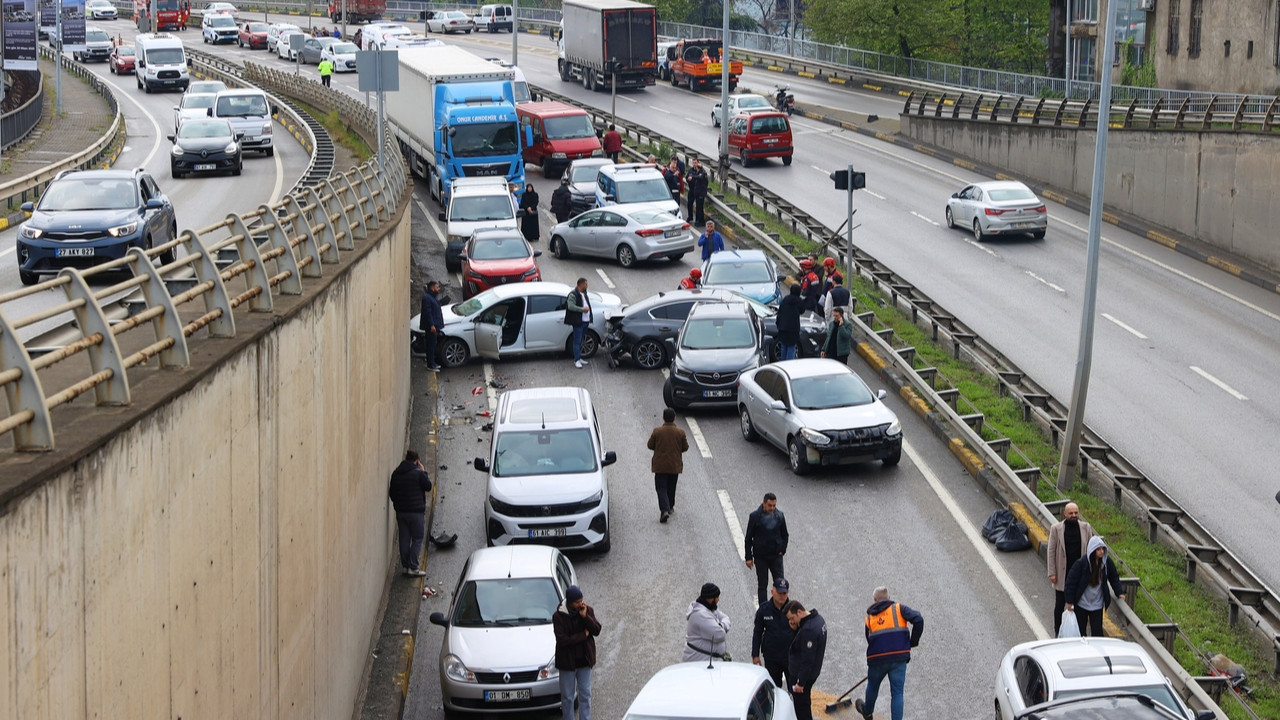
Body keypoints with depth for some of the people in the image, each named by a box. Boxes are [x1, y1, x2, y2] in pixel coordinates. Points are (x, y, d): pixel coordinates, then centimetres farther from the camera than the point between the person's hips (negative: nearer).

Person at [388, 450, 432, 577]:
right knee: (418, 538, 3)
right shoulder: (418, 473, -14)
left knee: (404, 538, 13)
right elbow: (428, 487, -4)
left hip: (400, 511, 5)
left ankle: (405, 566, 17)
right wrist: (424, 472, 4)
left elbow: (391, 493, 10)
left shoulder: (396, 473, 5)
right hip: (416, 511, -5)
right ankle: (413, 568, -3)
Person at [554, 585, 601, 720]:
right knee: (567, 697, 7)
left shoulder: (588, 610, -2)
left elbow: (597, 630, -8)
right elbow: (562, 640, -21)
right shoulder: (558, 616, -14)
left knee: (585, 695, 9)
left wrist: (585, 616, -21)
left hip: (585, 661, 3)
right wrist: (583, 635, -16)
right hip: (567, 662, -3)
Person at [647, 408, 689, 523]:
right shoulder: (680, 432, -8)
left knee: (661, 488, -1)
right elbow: (685, 447, 0)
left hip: (660, 466, -2)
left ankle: (664, 510, -18)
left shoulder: (657, 431, -10)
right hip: (675, 466, 2)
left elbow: (650, 445, -2)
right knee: (671, 488, 19)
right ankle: (670, 507, 31)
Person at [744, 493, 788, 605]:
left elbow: (785, 535, 12)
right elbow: (748, 538, -3)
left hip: (776, 556, 2)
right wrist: (748, 557, -4)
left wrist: (782, 550, 1)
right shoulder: (755, 516, -9)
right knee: (762, 585, 5)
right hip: (760, 557, -2)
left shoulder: (779, 516, -2)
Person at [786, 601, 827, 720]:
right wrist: (795, 627, -7)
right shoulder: (818, 618, 2)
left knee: (801, 707, 1)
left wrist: (800, 682, -22)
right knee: (805, 703, 23)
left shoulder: (808, 630, -30)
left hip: (803, 674, -10)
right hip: (813, 671, 10)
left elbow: (807, 660, -28)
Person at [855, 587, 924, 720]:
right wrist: (913, 642, 1)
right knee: (897, 692, 3)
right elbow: (918, 620, -8)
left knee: (873, 687, 25)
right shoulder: (898, 608, 6)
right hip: (899, 657, -2)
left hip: (877, 659, 2)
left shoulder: (869, 617, 13)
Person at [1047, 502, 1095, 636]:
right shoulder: (1056, 528, -6)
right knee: (1060, 605, 7)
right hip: (1062, 574, -2)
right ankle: (1057, 634, 19)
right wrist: (1052, 573, -7)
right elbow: (1051, 551, -4)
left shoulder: (1086, 528, 0)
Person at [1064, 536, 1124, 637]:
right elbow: (1071, 582, -12)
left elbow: (1114, 577, 10)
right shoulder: (1081, 563, -19)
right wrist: (1069, 601, -10)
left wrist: (1119, 593, 2)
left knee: (1097, 632, -1)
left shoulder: (1106, 561, -8)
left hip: (1097, 605, 2)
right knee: (1080, 630, 10)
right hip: (1081, 604, -2)